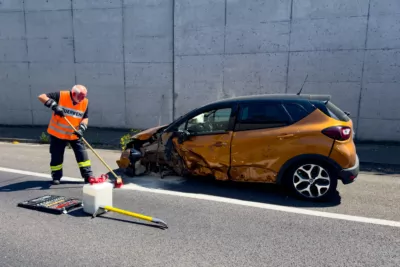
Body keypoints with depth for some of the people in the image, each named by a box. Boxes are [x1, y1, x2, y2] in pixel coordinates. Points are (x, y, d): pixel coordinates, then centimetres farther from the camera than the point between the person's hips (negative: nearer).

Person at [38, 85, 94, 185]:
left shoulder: (85, 102, -8)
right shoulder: (61, 95, -17)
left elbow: (85, 117, -5)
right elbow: (41, 97, -19)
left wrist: (81, 128, -22)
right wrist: (54, 106, -34)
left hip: (74, 134, 2)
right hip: (57, 133, -2)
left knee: (82, 154, 0)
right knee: (56, 156, 6)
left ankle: (88, 175, 8)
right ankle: (56, 177, 24)